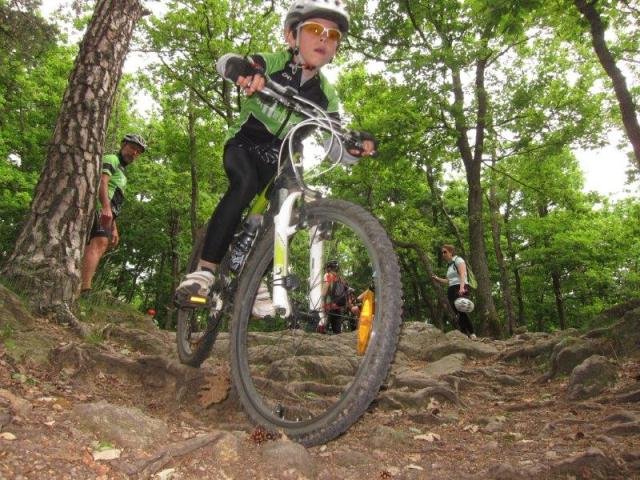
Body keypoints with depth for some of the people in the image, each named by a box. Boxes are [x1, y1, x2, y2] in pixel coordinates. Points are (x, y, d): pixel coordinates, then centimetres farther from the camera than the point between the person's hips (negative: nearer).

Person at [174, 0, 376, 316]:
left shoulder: (326, 95, -7)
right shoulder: (274, 63, -16)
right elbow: (224, 61, -31)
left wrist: (354, 147, -35)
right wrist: (241, 67, -56)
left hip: (278, 159, 5)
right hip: (244, 144, -4)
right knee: (245, 184, -33)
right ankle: (204, 270, -30)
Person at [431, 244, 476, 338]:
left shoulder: (458, 260, 0)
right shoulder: (449, 265, 23)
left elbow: (462, 275, -16)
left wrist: (462, 287, -31)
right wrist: (438, 279, 8)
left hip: (460, 289, -8)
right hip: (451, 290, 8)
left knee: (461, 312, -19)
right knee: (459, 313, -1)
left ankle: (472, 334, -17)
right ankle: (464, 334, -3)